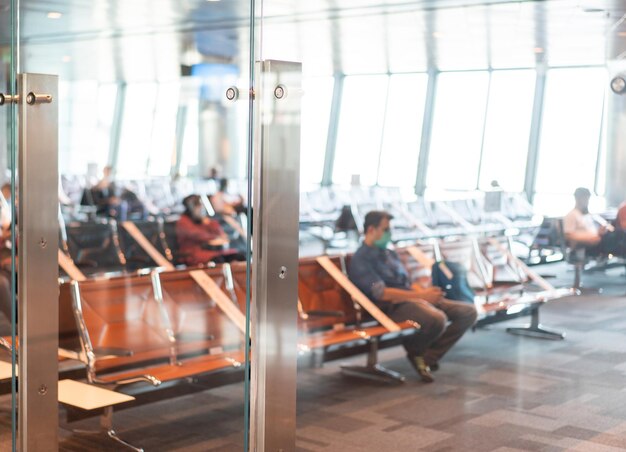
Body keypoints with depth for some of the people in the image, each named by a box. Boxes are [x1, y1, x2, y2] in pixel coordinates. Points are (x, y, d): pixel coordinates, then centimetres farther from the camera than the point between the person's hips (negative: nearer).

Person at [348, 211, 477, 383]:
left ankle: (429, 356, -9)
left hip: (412, 298, 9)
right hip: (393, 306, -9)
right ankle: (414, 351, -3)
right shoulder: (360, 260, -6)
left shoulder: (390, 254, 22)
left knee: (468, 311, -4)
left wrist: (426, 292, -3)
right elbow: (381, 293, -17)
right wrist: (420, 295, -19)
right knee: (437, 319, -37)